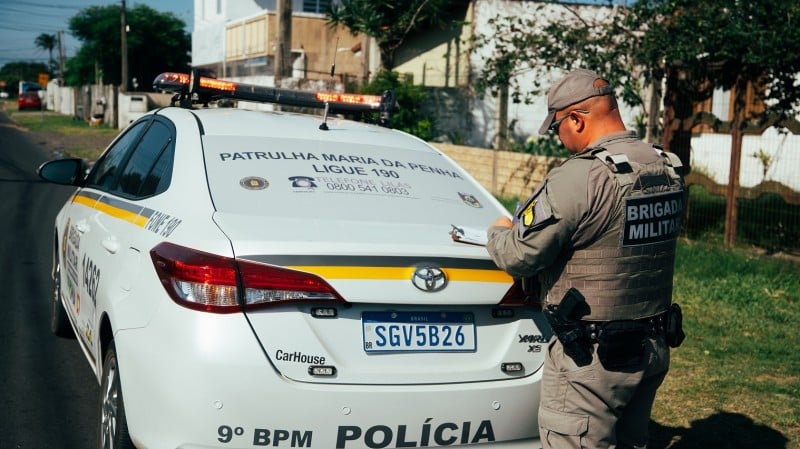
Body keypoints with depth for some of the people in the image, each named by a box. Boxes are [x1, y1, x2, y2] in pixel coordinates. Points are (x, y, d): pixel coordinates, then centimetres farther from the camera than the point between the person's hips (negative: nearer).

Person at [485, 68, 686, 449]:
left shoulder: (581, 178, -22)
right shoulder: (669, 171, 4)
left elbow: (519, 256, -18)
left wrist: (497, 232, 5)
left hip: (592, 358, -8)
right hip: (655, 346, 8)